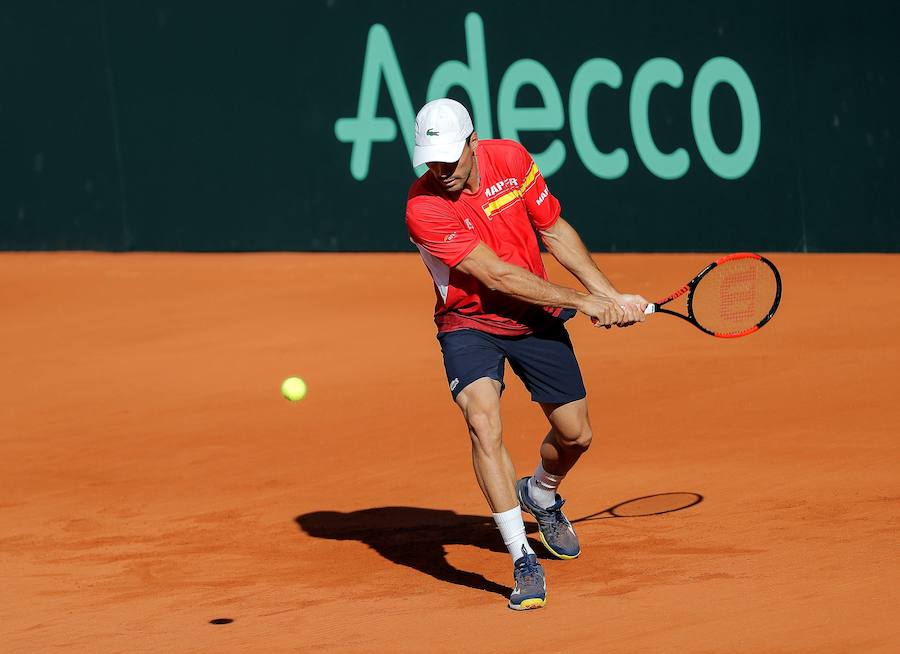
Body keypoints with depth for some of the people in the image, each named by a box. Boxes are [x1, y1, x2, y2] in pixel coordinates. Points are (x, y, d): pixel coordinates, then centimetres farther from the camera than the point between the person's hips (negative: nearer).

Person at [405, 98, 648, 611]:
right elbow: (499, 275, -26)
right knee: (483, 422, -29)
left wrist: (610, 295, -2)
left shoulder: (512, 159, -12)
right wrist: (584, 303, -23)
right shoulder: (424, 208, -27)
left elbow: (555, 231, 3)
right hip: (470, 323, -4)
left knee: (575, 436, 9)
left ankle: (542, 494, 46)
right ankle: (524, 561, -25)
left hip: (536, 317, 4)